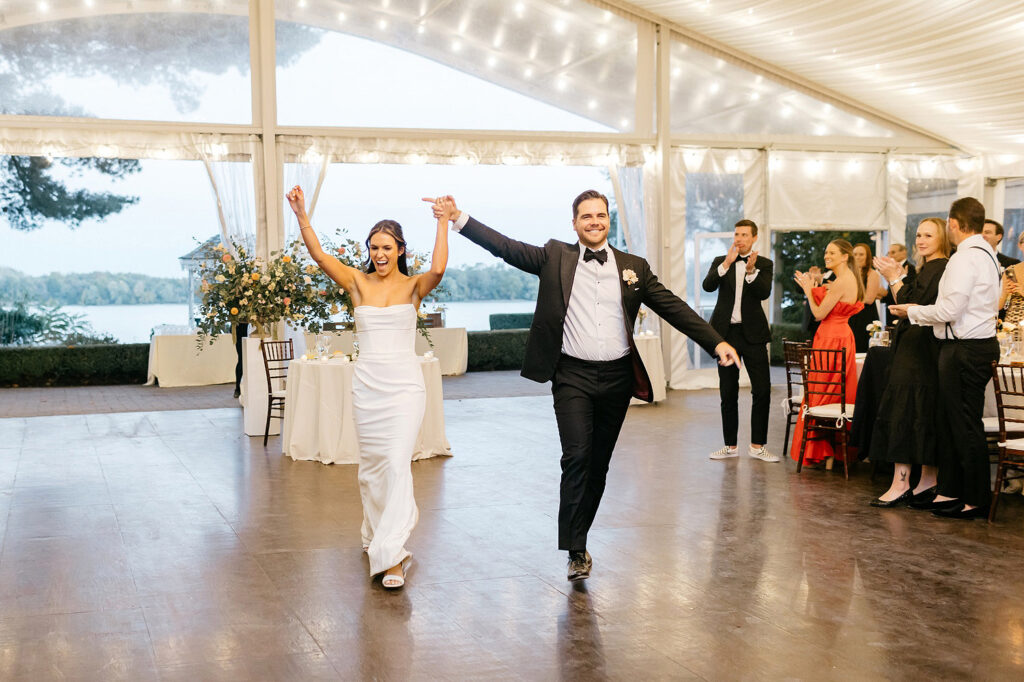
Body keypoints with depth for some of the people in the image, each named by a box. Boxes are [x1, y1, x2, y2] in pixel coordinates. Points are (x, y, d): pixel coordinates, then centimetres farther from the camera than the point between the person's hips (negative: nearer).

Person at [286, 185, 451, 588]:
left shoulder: (413, 286, 1)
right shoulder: (357, 282, 5)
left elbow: (437, 270, -21)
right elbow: (319, 256, -7)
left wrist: (443, 224, -23)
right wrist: (302, 217, -17)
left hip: (404, 384, -3)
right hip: (367, 383, 3)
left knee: (397, 463, -12)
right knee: (371, 464, 13)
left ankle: (391, 554, -11)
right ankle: (376, 535, 34)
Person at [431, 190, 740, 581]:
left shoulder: (634, 267, 9)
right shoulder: (555, 258, 5)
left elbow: (673, 308, 7)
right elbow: (505, 247, -2)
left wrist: (716, 343, 0)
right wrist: (458, 219, -12)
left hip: (617, 377, 3)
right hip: (572, 376, -3)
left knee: (599, 462, 10)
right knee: (577, 457, -13)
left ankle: (578, 535, 25)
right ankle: (576, 551, -6)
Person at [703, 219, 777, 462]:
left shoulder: (763, 264, 5)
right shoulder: (720, 262, 8)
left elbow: (764, 292, -11)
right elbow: (708, 286, -10)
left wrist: (751, 270, -26)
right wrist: (727, 263, -21)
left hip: (752, 333, -1)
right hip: (726, 332, 1)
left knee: (762, 390, -5)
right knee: (728, 393, 7)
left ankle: (757, 445, 4)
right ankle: (731, 445, 16)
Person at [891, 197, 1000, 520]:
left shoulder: (966, 258, -16)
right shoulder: (986, 253, 15)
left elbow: (949, 310, -20)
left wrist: (913, 311, -5)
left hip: (965, 350, -10)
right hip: (977, 344, 10)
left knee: (966, 426, -3)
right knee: (951, 423, 15)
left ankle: (976, 500, 4)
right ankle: (949, 492, 22)